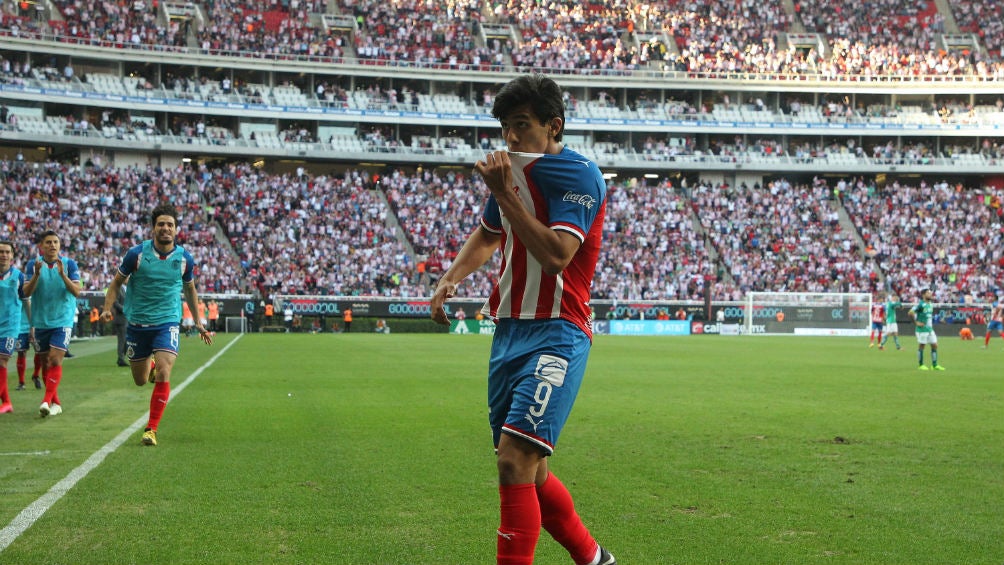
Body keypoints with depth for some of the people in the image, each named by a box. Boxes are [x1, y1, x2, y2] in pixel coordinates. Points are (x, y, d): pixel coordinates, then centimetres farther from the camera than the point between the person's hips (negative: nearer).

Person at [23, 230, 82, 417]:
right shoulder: (32, 265, 2)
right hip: (41, 322, 3)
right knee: (45, 363, 7)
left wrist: (62, 274, -24)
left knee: (55, 360, -15)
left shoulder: (69, 264, -2)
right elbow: (27, 292, -7)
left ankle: (47, 401, -17)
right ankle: (56, 403, 17)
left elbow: (77, 291, -10)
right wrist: (36, 274, -23)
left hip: (63, 320, -3)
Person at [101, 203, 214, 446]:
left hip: (167, 323, -1)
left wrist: (198, 321, 17)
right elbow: (117, 282, 3)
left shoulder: (184, 258, -3)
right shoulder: (137, 253, -8)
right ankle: (152, 368, 49)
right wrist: (107, 308, -12)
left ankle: (151, 429, -9)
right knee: (140, 380, 11)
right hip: (137, 324, 1)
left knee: (163, 375, -19)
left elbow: (190, 289, 15)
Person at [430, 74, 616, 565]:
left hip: (556, 335, -8)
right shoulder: (512, 171, 13)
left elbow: (556, 255, -25)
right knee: (527, 473, 13)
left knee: (516, 459, -21)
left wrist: (505, 194, -21)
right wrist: (450, 279, 15)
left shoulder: (578, 175, -11)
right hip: (509, 329, 8)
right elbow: (488, 235, 31)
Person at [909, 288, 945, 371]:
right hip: (922, 329, -8)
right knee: (921, 346, 0)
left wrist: (931, 323, 17)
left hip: (930, 329, 8)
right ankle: (920, 365, 10)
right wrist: (916, 322, -18)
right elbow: (910, 312, -21)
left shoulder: (930, 305, 13)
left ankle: (934, 365, 11)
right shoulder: (920, 304, -13)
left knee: (934, 345, 6)